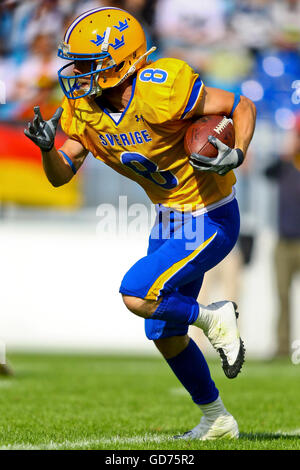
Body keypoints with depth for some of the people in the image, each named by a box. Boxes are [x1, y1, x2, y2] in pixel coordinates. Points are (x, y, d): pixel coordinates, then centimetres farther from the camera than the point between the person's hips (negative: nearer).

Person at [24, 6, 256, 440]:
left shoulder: (161, 92, -29)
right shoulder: (85, 109, -6)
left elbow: (243, 107, -18)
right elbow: (60, 175, -2)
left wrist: (236, 156, -35)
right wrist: (47, 146, -23)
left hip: (211, 221, -8)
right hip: (170, 217, 8)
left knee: (137, 295, -22)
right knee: (164, 334, 12)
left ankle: (214, 319, 3)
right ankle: (217, 420, 31)